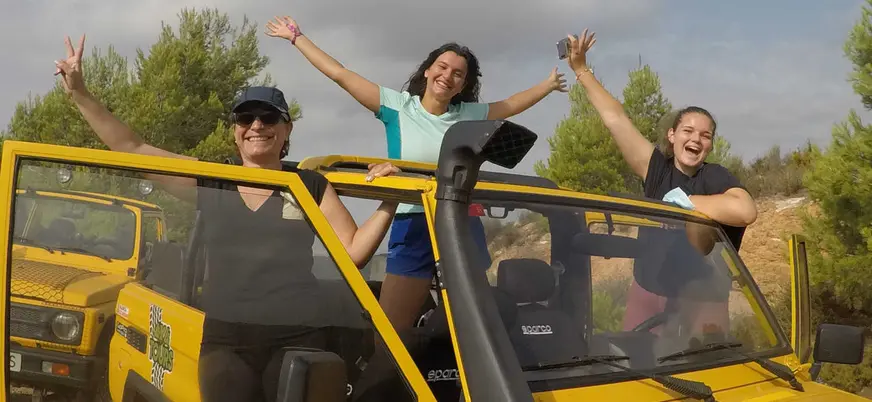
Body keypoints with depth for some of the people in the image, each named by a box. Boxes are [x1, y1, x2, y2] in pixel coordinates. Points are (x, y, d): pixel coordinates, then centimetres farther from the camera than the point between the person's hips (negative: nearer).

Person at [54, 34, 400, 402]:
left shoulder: (311, 187, 7)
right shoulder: (208, 181, 9)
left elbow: (354, 251, 6)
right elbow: (130, 148, 11)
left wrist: (389, 200, -6)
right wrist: (79, 93, 7)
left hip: (297, 340, -1)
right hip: (226, 339, 1)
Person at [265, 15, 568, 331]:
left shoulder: (469, 114, 10)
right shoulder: (397, 106, 2)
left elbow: (510, 105, 27)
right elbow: (339, 74, 5)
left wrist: (549, 84, 36)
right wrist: (296, 37, 9)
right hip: (413, 226, -2)